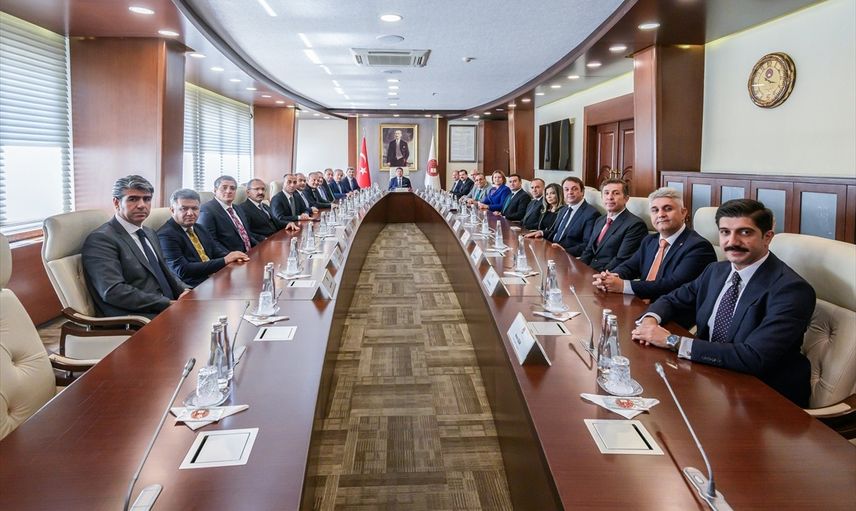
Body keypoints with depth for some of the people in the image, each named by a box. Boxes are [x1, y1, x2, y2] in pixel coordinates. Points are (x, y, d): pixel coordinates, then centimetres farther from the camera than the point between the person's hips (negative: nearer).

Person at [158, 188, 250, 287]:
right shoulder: (166, 235, -8)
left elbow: (215, 253, 19)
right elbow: (182, 270, -18)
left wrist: (231, 256, -6)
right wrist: (224, 260, -19)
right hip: (194, 288, -8)